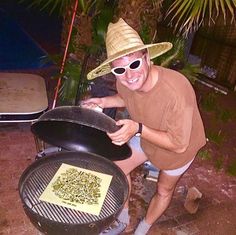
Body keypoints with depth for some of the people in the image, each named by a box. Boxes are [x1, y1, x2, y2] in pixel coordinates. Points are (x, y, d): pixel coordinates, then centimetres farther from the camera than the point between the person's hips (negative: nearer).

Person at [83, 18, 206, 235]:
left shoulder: (176, 91, -43)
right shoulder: (123, 81, -24)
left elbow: (179, 144, -32)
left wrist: (138, 129, -43)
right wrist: (104, 102, -15)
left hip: (179, 147, -4)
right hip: (146, 137, 5)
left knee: (164, 190, 17)